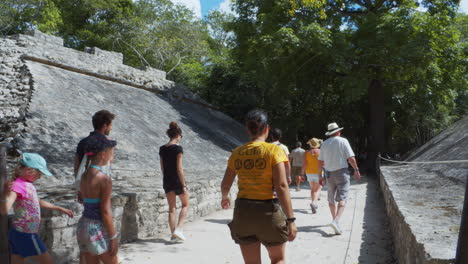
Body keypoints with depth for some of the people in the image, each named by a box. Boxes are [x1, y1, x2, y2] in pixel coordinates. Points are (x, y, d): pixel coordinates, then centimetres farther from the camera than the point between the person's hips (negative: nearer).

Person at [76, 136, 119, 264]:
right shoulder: (104, 178, -18)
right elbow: (105, 212, -17)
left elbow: (88, 203, 9)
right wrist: (113, 238, -11)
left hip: (83, 225, 7)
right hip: (98, 229, -7)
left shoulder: (84, 175, 5)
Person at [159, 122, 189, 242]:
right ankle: (178, 229, 0)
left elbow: (162, 167, 11)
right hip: (177, 180, -5)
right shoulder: (178, 148, -14)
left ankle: (173, 234, 14)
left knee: (171, 208, 12)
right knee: (185, 204, 14)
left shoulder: (162, 149, 4)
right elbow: (179, 169, -17)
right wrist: (184, 186, -13)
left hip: (167, 181, 5)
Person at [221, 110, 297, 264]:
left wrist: (224, 198, 33)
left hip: (243, 212, 4)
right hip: (268, 211, -3)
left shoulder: (237, 153, 2)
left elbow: (225, 185, 11)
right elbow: (281, 187, -17)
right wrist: (290, 219, -14)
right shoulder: (273, 150, -11)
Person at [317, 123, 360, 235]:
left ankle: (334, 219, 28)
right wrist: (356, 170, 3)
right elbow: (351, 158, -9)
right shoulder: (343, 141, -5)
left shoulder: (324, 144, 7)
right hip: (341, 172, -4)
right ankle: (336, 221, -22)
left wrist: (320, 175, 15)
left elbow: (320, 162, 8)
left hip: (329, 174, 4)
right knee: (342, 199, -6)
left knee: (331, 198, 16)